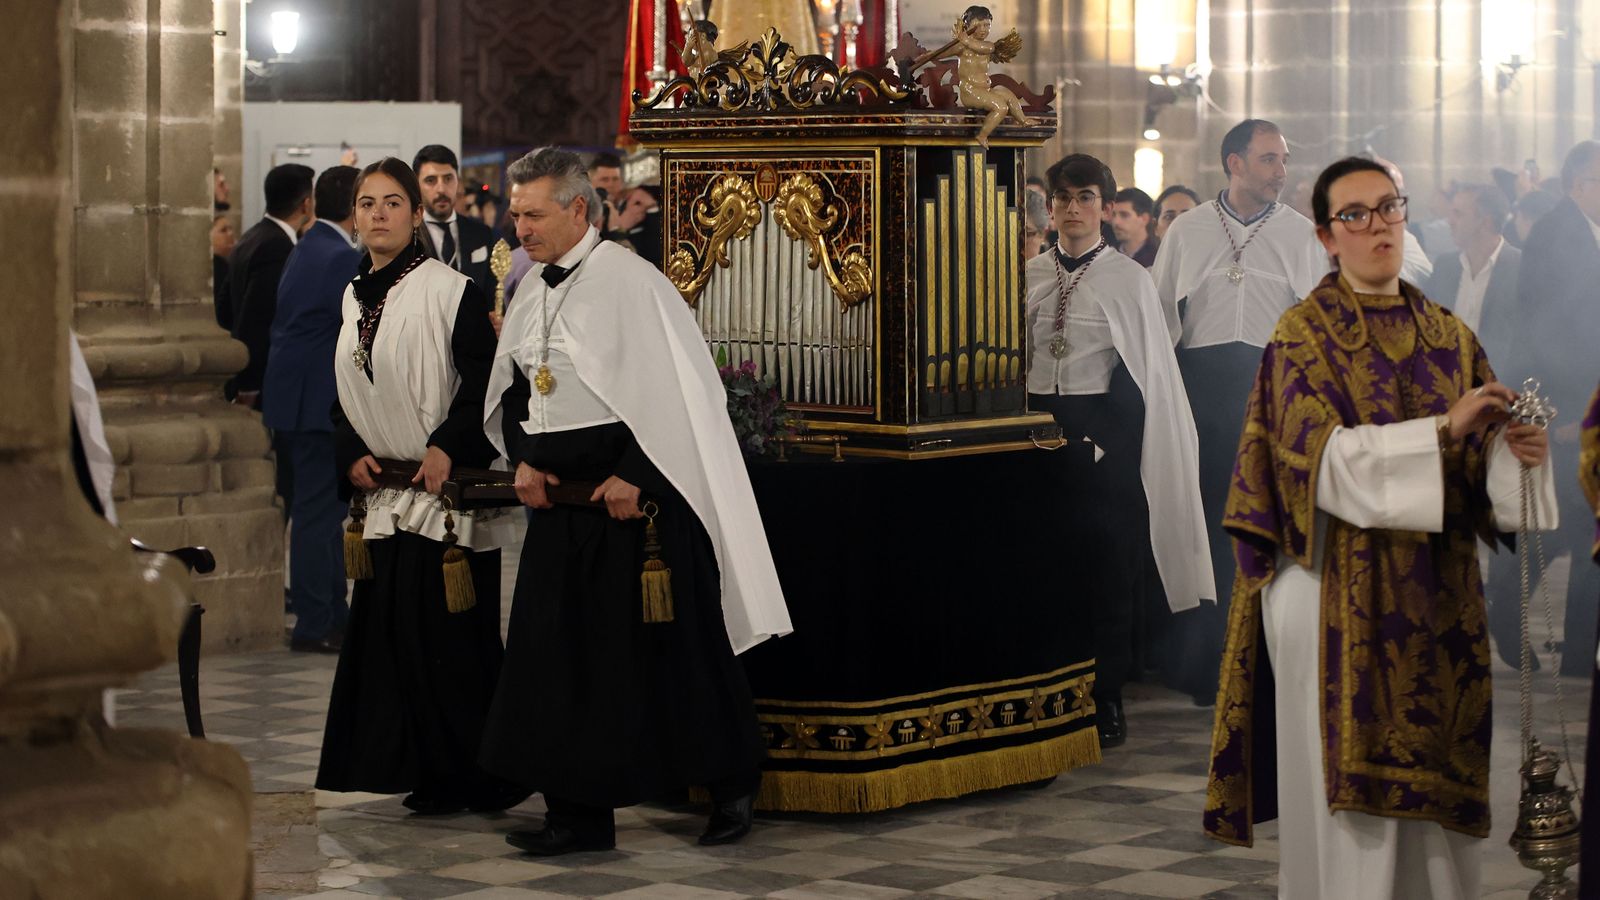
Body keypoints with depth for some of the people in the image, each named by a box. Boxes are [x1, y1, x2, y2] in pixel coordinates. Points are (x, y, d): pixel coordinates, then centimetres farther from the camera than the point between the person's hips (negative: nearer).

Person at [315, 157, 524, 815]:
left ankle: (465, 779, 6)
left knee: (447, 635, -4)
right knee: (391, 630, 6)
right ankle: (427, 777, 15)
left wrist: (448, 446, -20)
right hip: (385, 495, 6)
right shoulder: (354, 300, 13)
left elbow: (484, 380, -12)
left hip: (447, 492, -6)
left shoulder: (451, 291, -6)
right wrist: (353, 457, 1)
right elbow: (342, 398, 16)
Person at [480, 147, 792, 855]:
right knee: (561, 655, 4)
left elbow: (672, 388, -15)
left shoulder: (627, 280, -11)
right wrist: (524, 459, 5)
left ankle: (733, 783, 18)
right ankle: (580, 814, 11)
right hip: (559, 499, 7)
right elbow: (511, 388, 21)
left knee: (673, 646, 0)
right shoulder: (531, 291, 11)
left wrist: (634, 476, -18)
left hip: (634, 494, -7)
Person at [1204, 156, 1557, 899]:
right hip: (1339, 592, -4)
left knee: (1435, 777, 4)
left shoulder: (1448, 337, 12)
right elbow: (1325, 458, -14)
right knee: (1349, 782, -5)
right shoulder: (1301, 336, 0)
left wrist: (1518, 452, -19)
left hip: (1437, 598, 4)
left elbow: (1486, 467, 4)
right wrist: (1439, 431, -22)